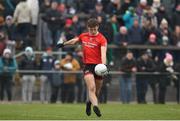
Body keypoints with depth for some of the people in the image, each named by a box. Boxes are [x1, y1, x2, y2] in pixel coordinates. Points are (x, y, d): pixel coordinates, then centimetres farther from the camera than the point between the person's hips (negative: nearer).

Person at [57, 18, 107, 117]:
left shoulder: (102, 39, -5)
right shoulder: (83, 36, 8)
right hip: (87, 65, 1)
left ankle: (89, 102, 40)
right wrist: (63, 44, 43)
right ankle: (95, 106, -30)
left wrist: (104, 65, -34)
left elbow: (103, 53, -19)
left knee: (97, 91, 11)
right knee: (91, 88, -19)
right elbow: (74, 40, 29)